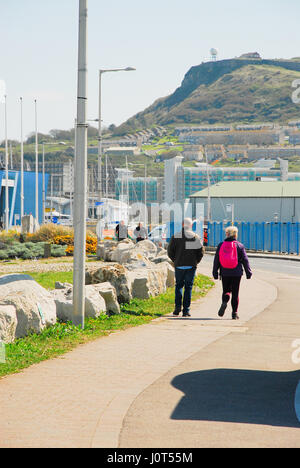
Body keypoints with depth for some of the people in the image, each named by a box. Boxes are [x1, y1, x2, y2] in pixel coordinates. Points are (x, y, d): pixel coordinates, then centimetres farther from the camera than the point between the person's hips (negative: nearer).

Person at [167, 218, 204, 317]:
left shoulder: (175, 237, -2)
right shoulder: (196, 237, -2)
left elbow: (170, 251, -2)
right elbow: (201, 251, -4)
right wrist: (196, 261, 10)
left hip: (179, 265, 0)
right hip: (191, 266, 0)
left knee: (178, 285, 16)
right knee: (188, 287, 4)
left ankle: (178, 306, -1)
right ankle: (186, 310, 0)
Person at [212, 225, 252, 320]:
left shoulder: (221, 245, 3)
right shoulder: (239, 246, -2)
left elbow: (216, 260, 5)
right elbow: (245, 260, 0)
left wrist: (215, 273, 11)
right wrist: (248, 273, 7)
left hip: (225, 273, 1)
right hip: (236, 273, -1)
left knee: (226, 290, 14)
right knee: (235, 293, 5)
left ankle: (224, 302, -16)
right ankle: (234, 313, 4)